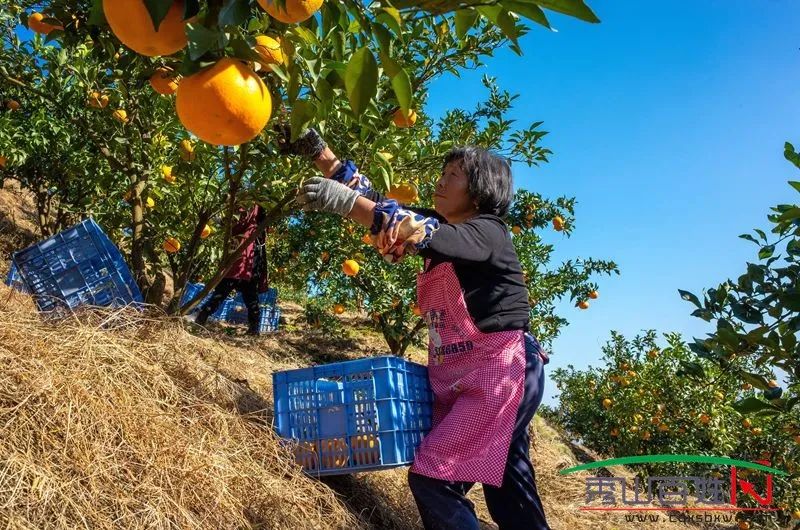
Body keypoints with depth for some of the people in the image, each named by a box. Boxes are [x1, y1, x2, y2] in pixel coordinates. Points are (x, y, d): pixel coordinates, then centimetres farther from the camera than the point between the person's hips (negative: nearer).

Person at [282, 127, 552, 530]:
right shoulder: (437, 225, 14)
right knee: (509, 495, 12)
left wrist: (346, 202, -36)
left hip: (501, 373, -8)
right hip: (454, 380, 8)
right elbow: (378, 206, 8)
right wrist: (317, 151, 2)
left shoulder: (489, 233, -10)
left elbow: (426, 235, -28)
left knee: (432, 478, -16)